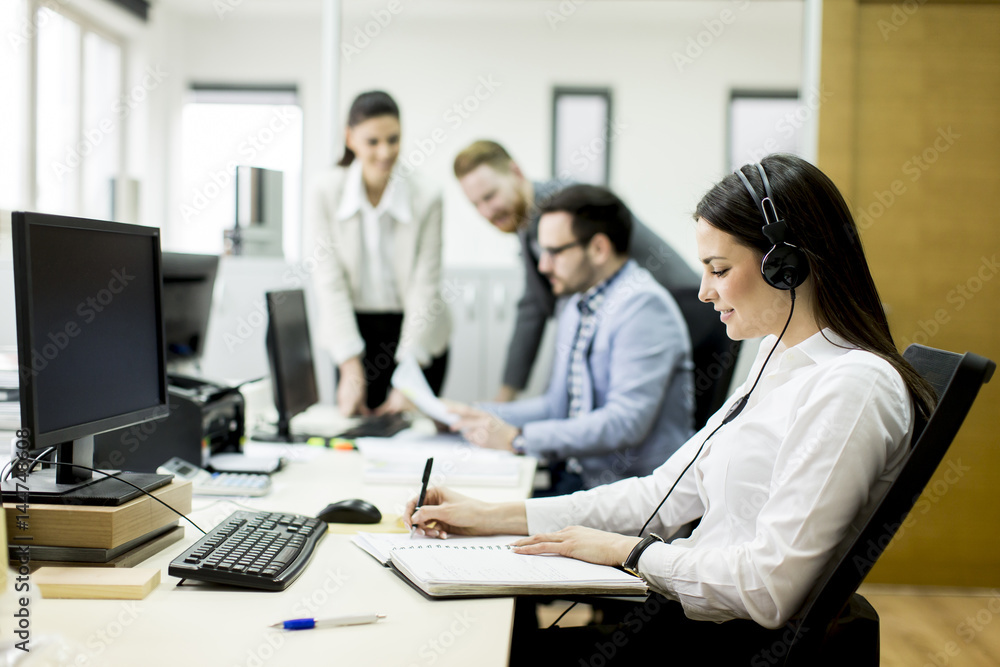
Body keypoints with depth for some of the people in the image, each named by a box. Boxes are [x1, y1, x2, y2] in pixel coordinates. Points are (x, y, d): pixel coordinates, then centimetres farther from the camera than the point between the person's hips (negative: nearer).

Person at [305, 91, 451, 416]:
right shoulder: (327, 192, -11)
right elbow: (329, 282, -14)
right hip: (355, 331, 1)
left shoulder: (425, 200, -13)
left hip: (417, 332, 0)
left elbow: (425, 289, -15)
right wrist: (351, 369, -22)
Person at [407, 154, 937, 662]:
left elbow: (770, 588, -23)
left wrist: (629, 551, -9)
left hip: (735, 647, -9)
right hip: (684, 619, 9)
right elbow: (664, 493, 13)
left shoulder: (851, 388, -18)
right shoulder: (778, 366, 13)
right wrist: (492, 517, 9)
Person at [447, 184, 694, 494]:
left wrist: (518, 438, -20)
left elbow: (626, 421, -23)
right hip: (572, 475, 8)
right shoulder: (577, 307, 17)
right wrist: (476, 415, 10)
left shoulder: (644, 306, -15)